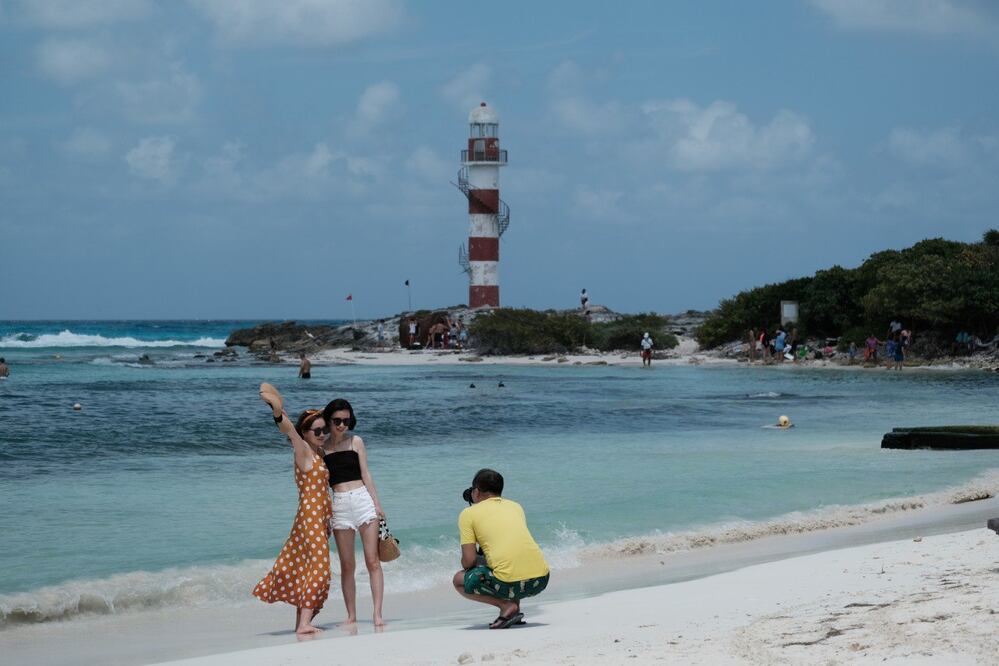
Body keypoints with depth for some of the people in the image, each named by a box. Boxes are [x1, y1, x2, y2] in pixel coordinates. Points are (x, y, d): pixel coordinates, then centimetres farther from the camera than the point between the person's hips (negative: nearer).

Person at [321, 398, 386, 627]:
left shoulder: (355, 442, 8)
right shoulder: (321, 448, 7)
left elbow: (365, 474, 7)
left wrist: (376, 503, 1)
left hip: (363, 499, 0)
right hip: (339, 505, 0)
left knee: (372, 561, -7)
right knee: (347, 566, 2)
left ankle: (377, 613, -10)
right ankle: (351, 615, 8)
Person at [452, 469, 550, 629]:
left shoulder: (469, 514, 6)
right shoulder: (516, 506, 21)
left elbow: (469, 560, 0)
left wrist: (468, 568, 22)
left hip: (510, 584, -6)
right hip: (541, 580, 6)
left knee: (459, 580, 18)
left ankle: (506, 606, 0)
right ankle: (515, 609, 19)